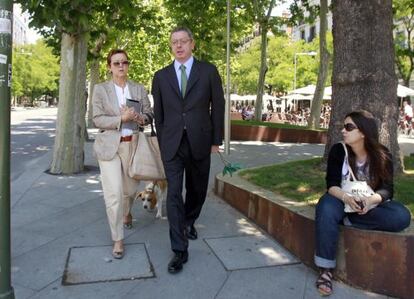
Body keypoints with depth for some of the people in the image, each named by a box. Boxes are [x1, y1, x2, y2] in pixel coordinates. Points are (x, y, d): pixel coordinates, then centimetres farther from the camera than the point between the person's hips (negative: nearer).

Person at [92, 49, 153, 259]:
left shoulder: (139, 89, 7)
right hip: (109, 145, -2)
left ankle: (126, 212, 51)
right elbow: (98, 120, -6)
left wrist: (139, 117, -15)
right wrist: (122, 119, -21)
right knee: (113, 193, -9)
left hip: (132, 145, 3)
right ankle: (117, 239, 5)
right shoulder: (100, 89, 0)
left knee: (130, 188, 15)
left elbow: (149, 115, 8)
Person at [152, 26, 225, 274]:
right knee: (174, 194, -6)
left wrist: (216, 140, 1)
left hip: (199, 142, 0)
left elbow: (218, 106, 3)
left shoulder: (208, 71, 1)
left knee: (197, 189, 15)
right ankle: (180, 250, 0)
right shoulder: (161, 76, 6)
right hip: (172, 144, 0)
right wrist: (162, 142, 9)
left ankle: (189, 222, 44)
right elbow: (158, 113, 10)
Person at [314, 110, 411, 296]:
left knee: (402, 216, -27)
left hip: (372, 204, 1)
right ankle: (326, 269, -32)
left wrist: (370, 200, -32)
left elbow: (387, 189, -10)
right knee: (326, 208, -37)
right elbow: (332, 184, -12)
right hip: (343, 200, -1)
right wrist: (346, 198, -34)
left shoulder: (382, 155, -6)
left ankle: (348, 220, -22)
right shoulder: (338, 151, -8)